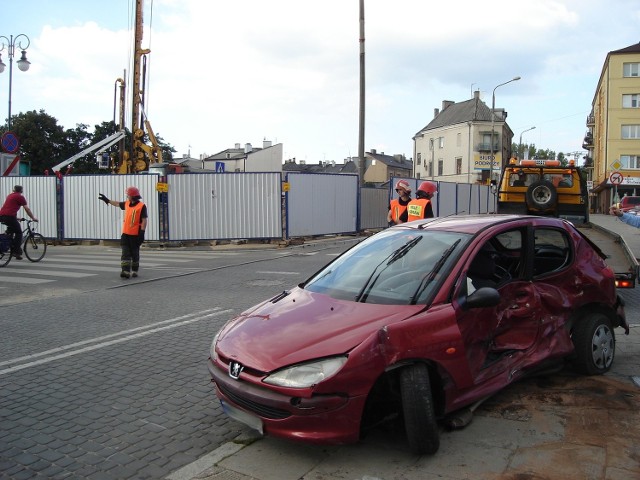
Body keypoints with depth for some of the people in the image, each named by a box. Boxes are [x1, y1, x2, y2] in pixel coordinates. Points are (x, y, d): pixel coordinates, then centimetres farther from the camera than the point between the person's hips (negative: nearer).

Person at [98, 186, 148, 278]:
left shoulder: (141, 206, -10)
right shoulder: (127, 204, 10)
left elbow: (144, 220, -13)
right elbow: (118, 204, 31)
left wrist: (142, 232, -20)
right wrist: (107, 200, 39)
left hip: (135, 235, -6)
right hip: (125, 233, 6)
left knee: (135, 254, 7)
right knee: (125, 253, -5)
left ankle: (134, 271, 19)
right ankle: (126, 272, -10)